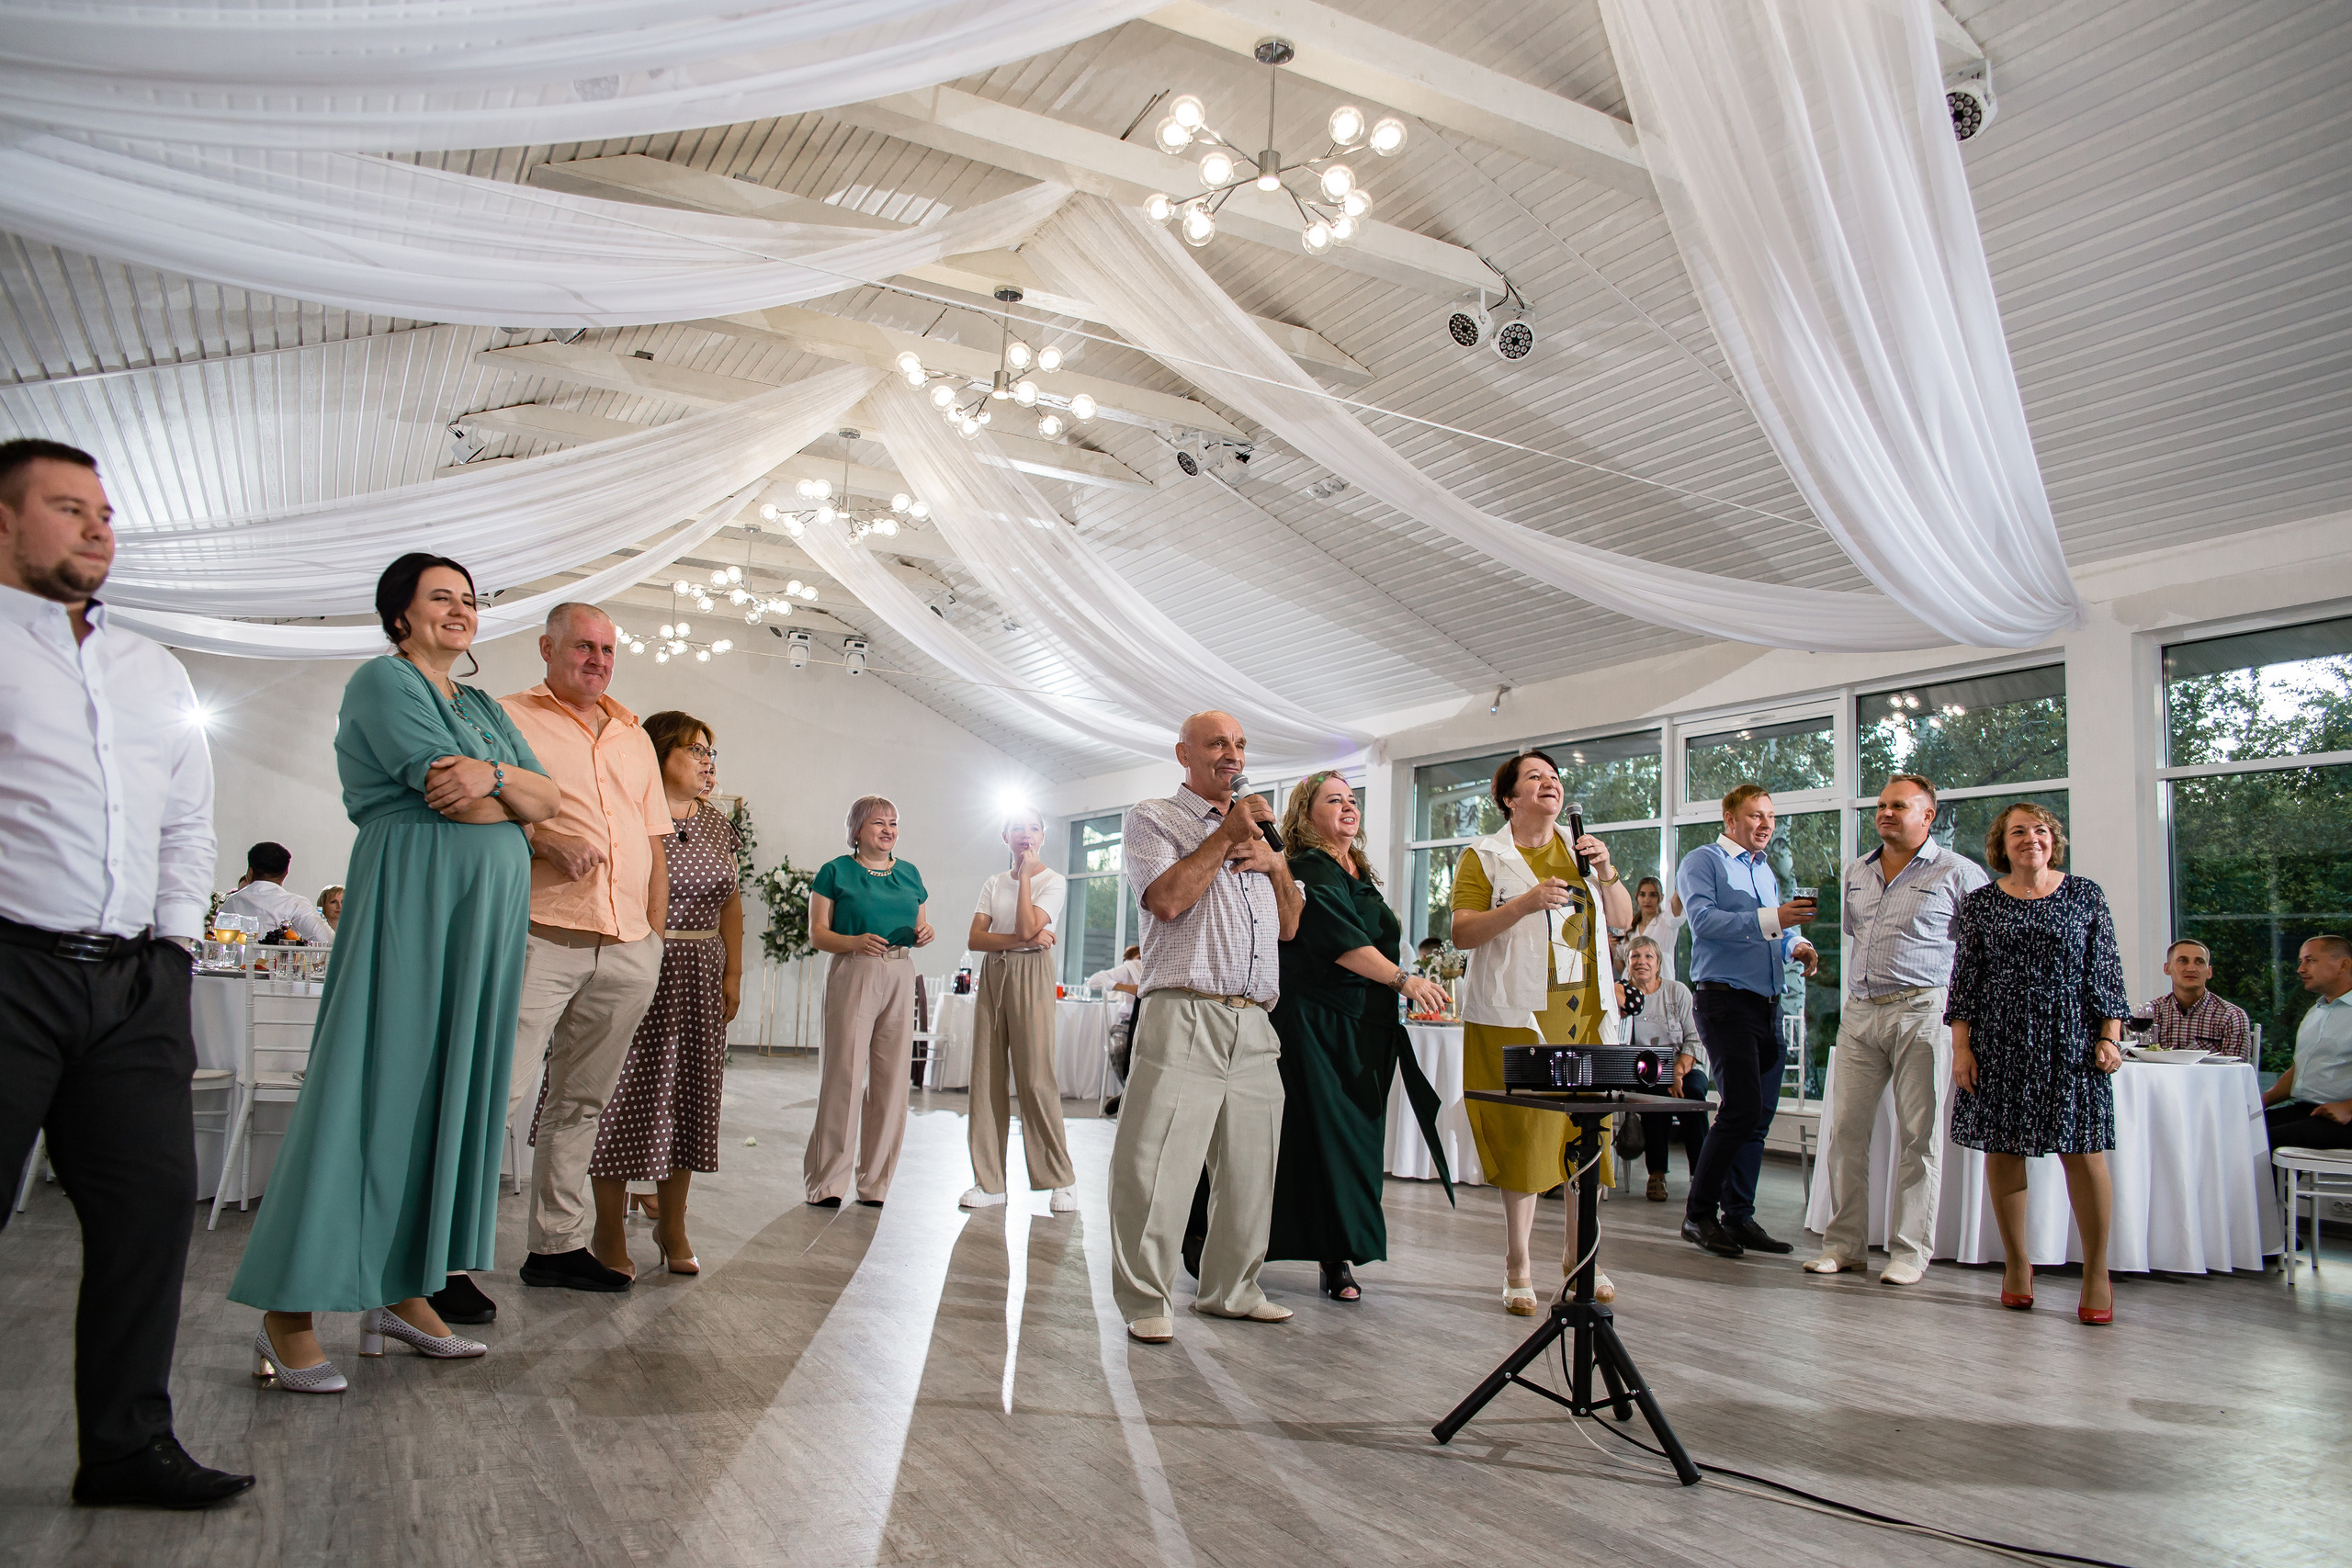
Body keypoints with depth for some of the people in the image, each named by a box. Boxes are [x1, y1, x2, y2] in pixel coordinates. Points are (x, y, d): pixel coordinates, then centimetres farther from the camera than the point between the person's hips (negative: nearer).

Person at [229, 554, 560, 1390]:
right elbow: (454, 798, -14)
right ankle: (289, 1314, -1)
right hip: (409, 902, -8)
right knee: (371, 1089, -8)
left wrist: (496, 775, -11)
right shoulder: (382, 681, -1)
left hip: (487, 912, 8)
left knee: (453, 1091, 7)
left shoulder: (484, 709, 22)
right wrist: (514, 794, 4)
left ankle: (406, 1291, 14)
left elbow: (547, 799, 9)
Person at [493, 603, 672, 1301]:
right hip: (540, 937, -5)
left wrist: (656, 934, 14)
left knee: (580, 1101, 11)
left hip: (627, 949, 6)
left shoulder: (633, 736, 21)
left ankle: (557, 1244, 19)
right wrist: (547, 844, -18)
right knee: (497, 1092, -10)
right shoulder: (508, 716, 5)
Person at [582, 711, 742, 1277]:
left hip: (698, 977, 6)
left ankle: (672, 1224, 20)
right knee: (623, 1092, -3)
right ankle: (610, 1231, 8)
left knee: (686, 1094, 8)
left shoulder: (718, 824, 13)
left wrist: (733, 973, 9)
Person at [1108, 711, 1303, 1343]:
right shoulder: (1154, 818, 7)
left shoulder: (1255, 828, 25)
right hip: (1185, 1019, -6)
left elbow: (1288, 928, 22)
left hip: (1255, 1027, 6)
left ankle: (1230, 1290, 23)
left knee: (1249, 1169, 9)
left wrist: (1276, 863, 6)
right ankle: (1145, 1301, 2)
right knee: (1155, 1167, -9)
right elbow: (1167, 899, -11)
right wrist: (1226, 835, -8)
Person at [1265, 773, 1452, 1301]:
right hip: (1319, 1024, -8)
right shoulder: (1308, 871, -7)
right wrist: (1402, 978, -24)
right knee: (1326, 1135, -8)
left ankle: (1338, 1257, 9)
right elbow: (1339, 939, -19)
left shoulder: (1361, 875, 20)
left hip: (1366, 1029, 8)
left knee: (1359, 1141, 5)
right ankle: (1337, 1257, -1)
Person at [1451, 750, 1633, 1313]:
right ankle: (1518, 1268, 6)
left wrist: (1606, 873, -1)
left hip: (1585, 1013, 5)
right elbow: (1462, 933, -7)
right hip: (1519, 1016, -4)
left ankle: (1578, 1255, 22)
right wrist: (1524, 903, -18)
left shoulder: (1578, 850, 18)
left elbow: (1622, 920, 16)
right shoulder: (1484, 857, 2)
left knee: (1587, 1133, 5)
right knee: (1523, 1135, -5)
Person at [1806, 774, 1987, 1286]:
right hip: (1860, 1013, 5)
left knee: (1919, 1133, -1)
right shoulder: (1856, 873, 16)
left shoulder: (1958, 873, -1)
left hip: (1921, 1012, -5)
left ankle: (1909, 1251, 6)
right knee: (1846, 1128, 3)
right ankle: (1844, 1244, 10)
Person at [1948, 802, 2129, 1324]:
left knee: (2083, 1152, -4)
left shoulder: (2085, 895, 6)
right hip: (2000, 1043, 1)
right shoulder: (1981, 903, 6)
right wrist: (1961, 1046, -1)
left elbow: (2106, 971, 6)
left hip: (2070, 1041, -1)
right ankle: (2017, 1264, 17)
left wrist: (2109, 1037, -2)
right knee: (2002, 1150, 4)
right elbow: (1965, 980, 5)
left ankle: (2096, 1274, 7)